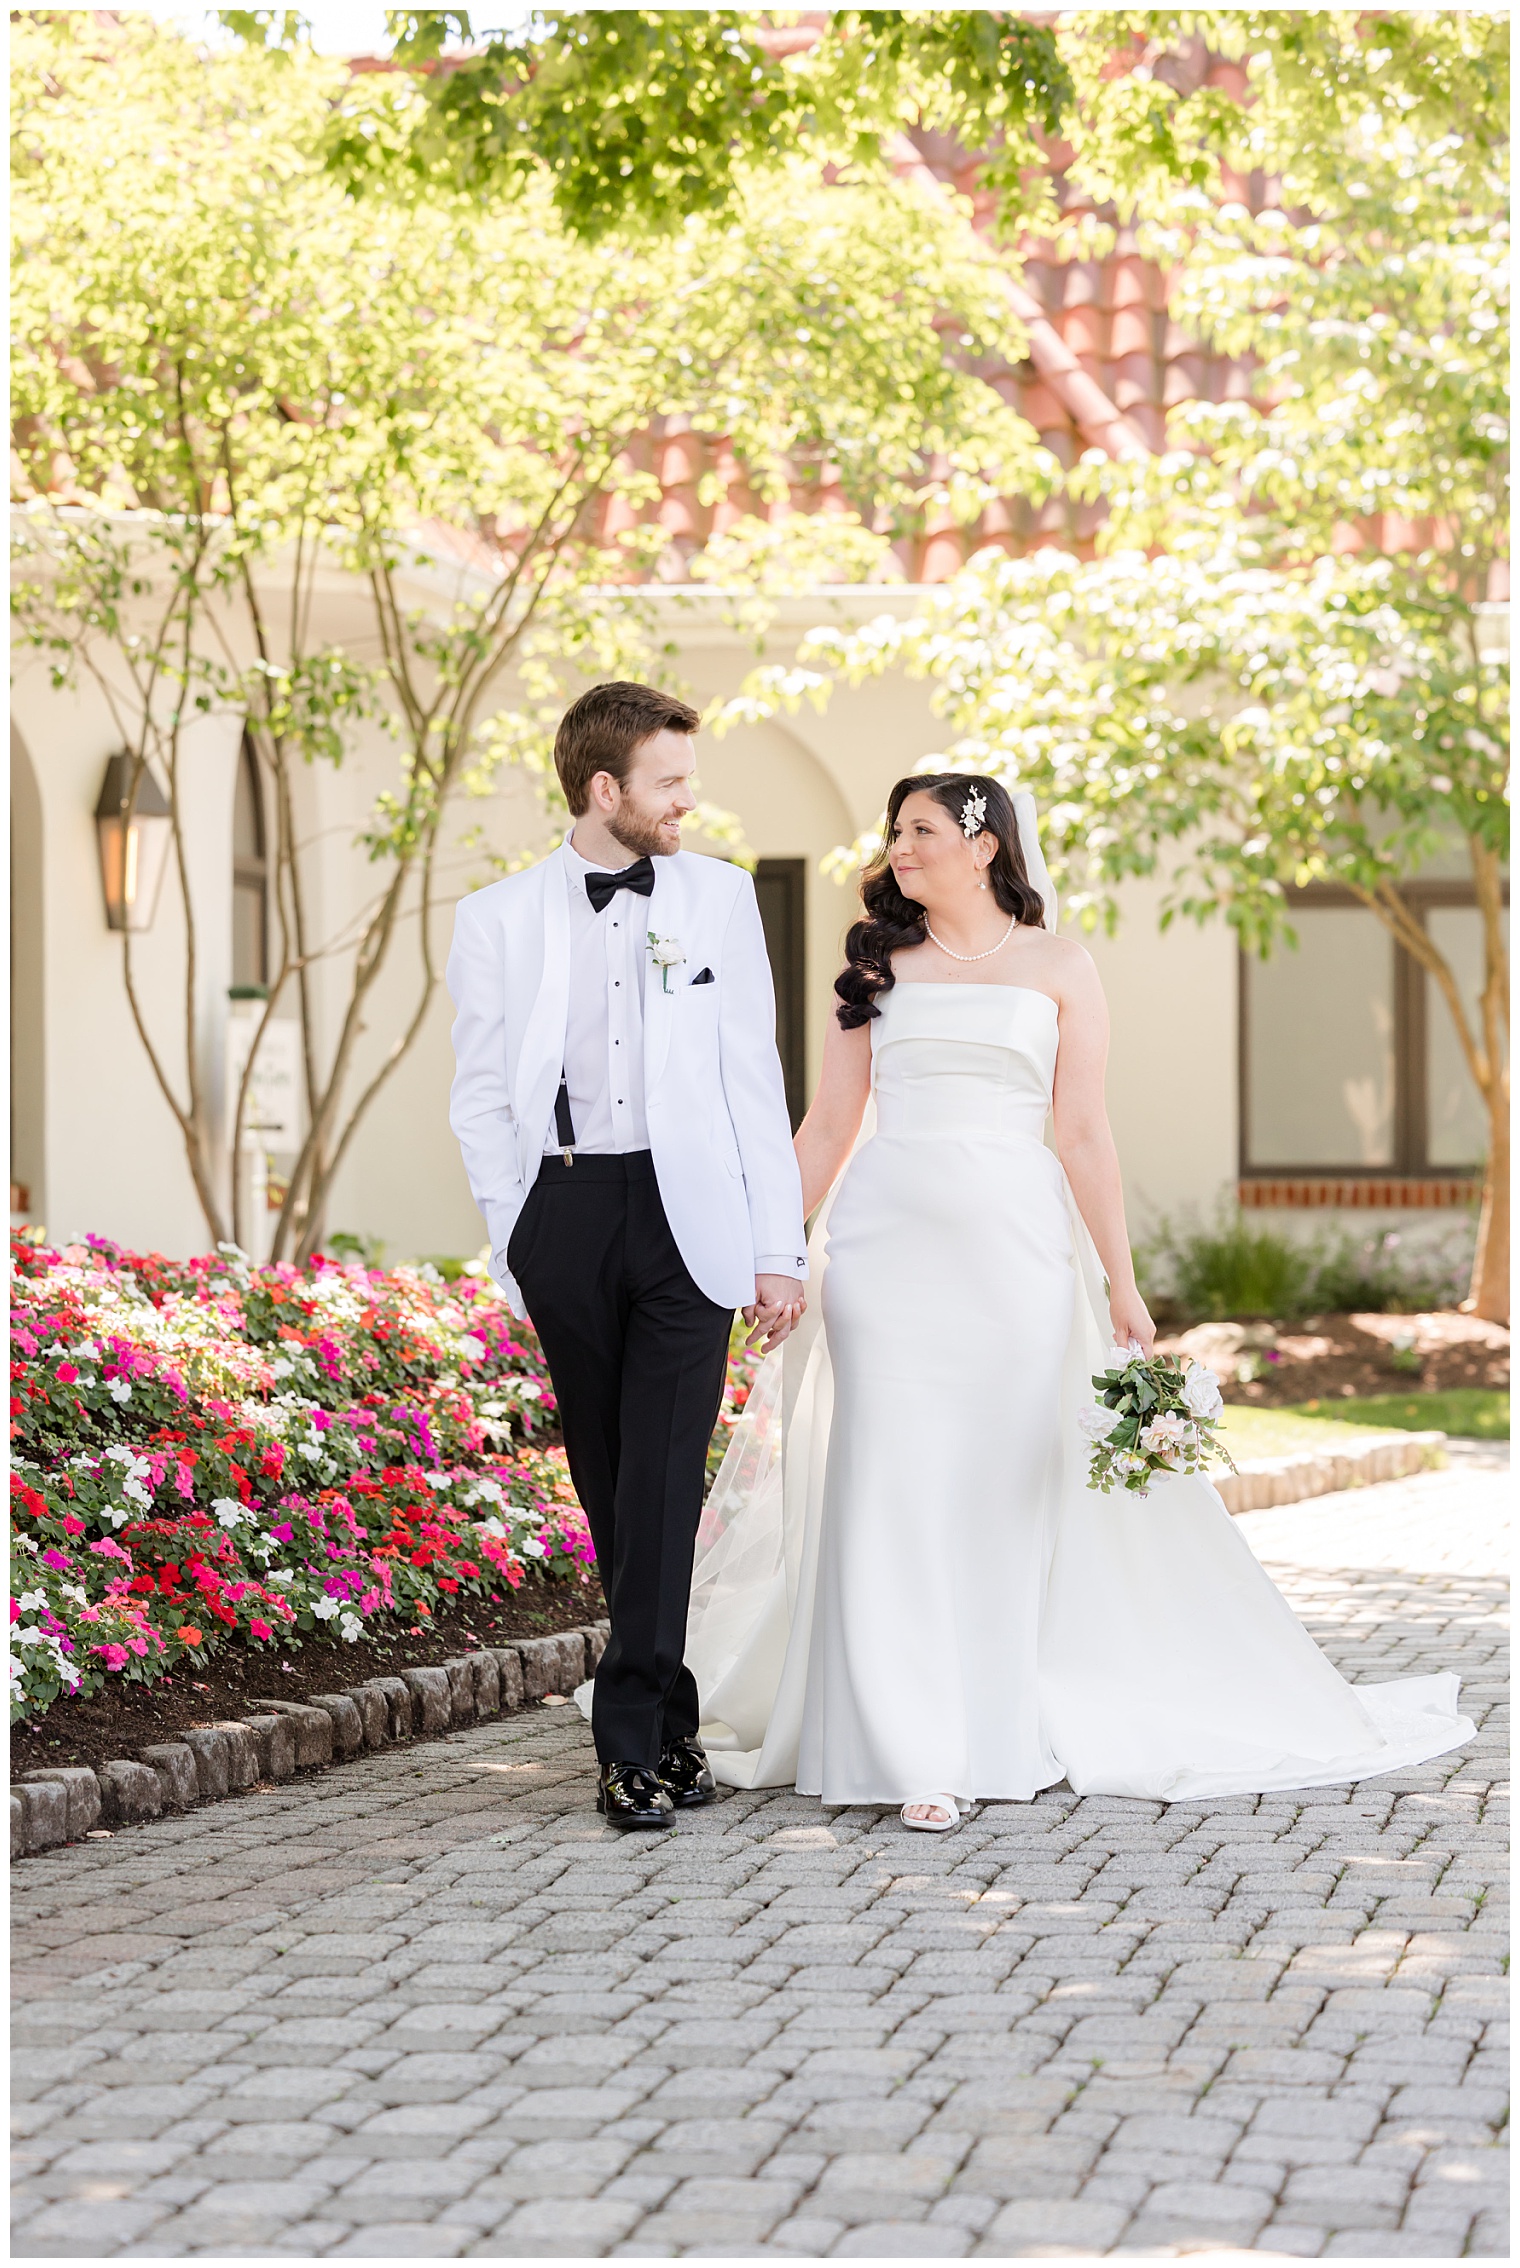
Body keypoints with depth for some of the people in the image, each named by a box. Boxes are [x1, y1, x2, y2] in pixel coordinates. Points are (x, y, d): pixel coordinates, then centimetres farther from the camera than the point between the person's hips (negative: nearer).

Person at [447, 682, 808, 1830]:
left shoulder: (719, 896, 7)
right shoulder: (498, 919, 4)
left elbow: (754, 1077, 6)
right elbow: (482, 1097, 7)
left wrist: (780, 1248, 1)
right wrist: (518, 1249, 0)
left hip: (688, 1215, -1)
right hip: (567, 1217, 1)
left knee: (665, 1477, -10)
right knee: (609, 1484, 7)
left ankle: (635, 1742, -10)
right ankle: (675, 1723, 19)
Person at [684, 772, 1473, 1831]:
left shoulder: (1056, 967, 6)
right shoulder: (878, 966, 12)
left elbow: (1085, 1134, 3)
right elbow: (830, 1122, 12)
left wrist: (1120, 1284, -1)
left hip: (1014, 1250, -1)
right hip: (887, 1243, 1)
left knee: (1005, 1493, 1)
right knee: (895, 1486, -5)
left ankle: (999, 1733, 12)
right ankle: (914, 1754, -4)